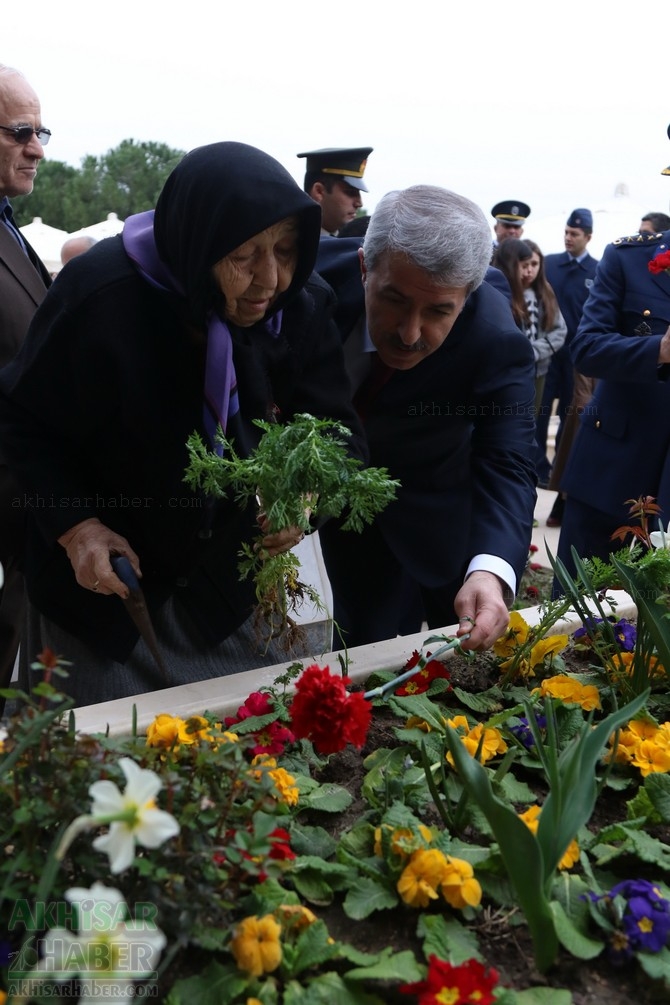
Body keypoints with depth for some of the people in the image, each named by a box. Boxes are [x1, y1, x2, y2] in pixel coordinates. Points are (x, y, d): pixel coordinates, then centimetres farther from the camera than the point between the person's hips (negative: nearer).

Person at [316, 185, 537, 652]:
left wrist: (491, 570, -53)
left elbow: (507, 465, -36)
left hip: (429, 518, -1)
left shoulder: (496, 341, -32)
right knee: (365, 653, 10)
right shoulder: (320, 273, -25)